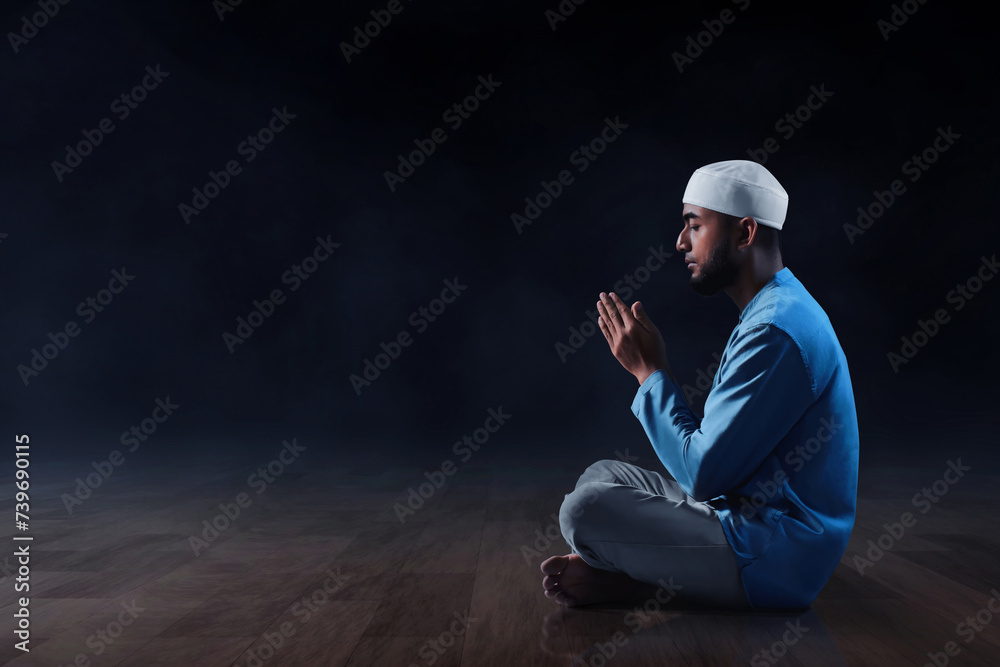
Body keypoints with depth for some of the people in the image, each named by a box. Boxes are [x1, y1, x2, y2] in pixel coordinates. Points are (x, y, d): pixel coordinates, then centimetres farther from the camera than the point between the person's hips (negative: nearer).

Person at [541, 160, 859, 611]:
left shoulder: (776, 331, -23)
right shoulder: (776, 311, 11)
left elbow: (702, 474, -22)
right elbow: (711, 449, 13)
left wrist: (648, 370, -15)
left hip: (772, 562, -10)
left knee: (584, 509, -21)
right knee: (601, 475, 13)